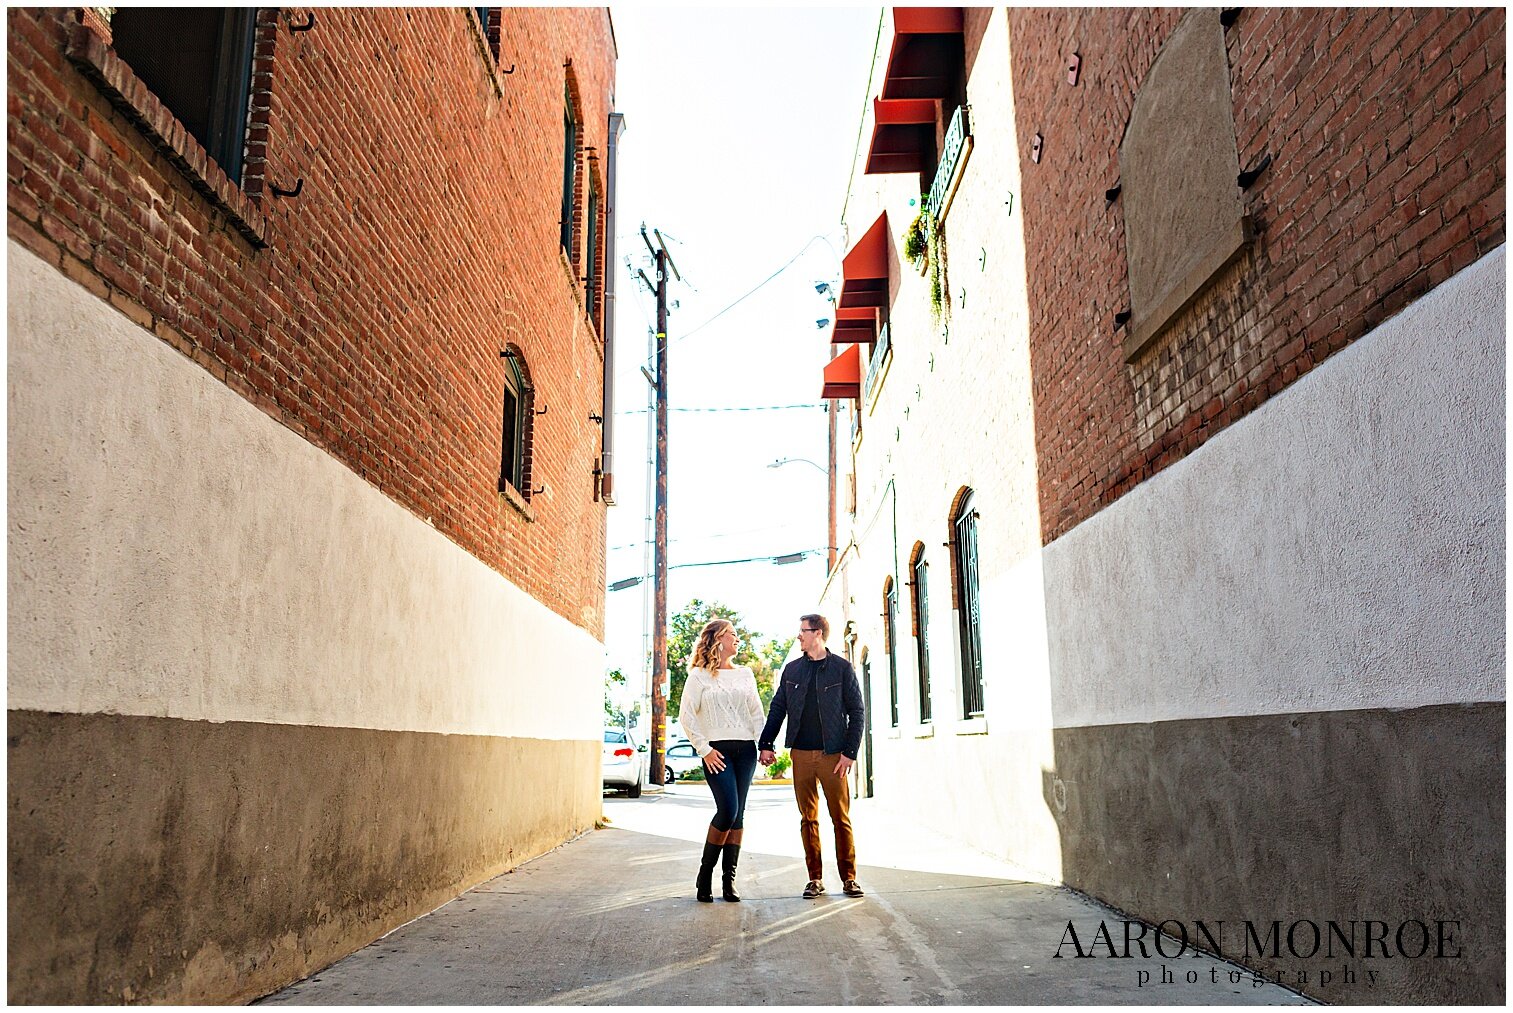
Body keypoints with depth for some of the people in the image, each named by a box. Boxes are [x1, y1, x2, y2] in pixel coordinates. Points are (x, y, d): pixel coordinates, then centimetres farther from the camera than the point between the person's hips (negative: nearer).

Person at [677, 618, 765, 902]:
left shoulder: (745, 674, 16)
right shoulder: (699, 675, 2)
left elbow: (757, 712, 17)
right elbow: (686, 715, -2)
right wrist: (704, 748, -8)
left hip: (745, 749, 5)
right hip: (717, 750, -5)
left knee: (738, 813, 3)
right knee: (728, 810, -14)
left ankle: (729, 878, 9)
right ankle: (705, 875, 3)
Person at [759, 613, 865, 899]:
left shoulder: (842, 668, 1)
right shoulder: (792, 669, 11)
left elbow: (857, 711, 1)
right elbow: (778, 708, 14)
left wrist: (850, 752, -6)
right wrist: (765, 744, 5)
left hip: (833, 754, -3)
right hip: (801, 754, 3)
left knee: (841, 818, -1)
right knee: (808, 818, 5)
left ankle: (849, 878, 8)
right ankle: (815, 879, 12)